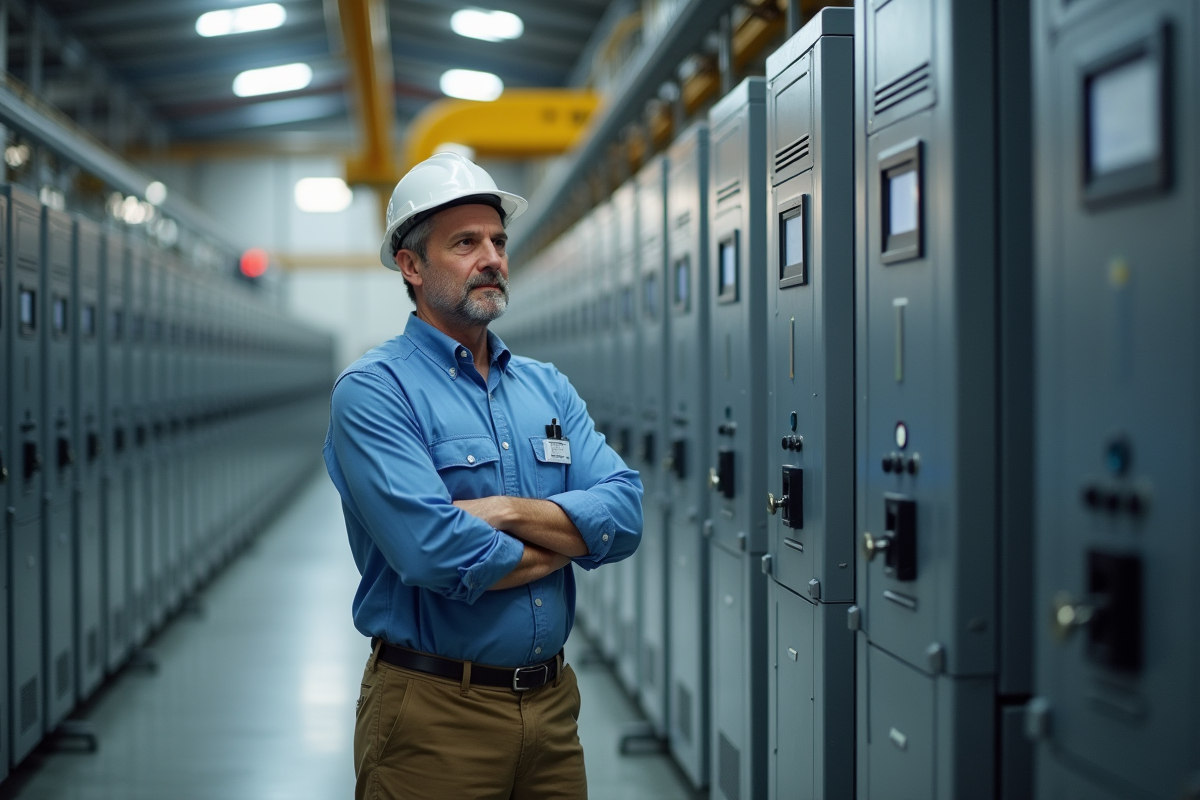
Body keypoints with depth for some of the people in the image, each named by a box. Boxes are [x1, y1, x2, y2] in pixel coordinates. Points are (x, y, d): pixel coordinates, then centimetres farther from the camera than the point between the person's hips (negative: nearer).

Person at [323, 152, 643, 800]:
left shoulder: (547, 387, 11)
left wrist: (514, 513, -16)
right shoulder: (372, 391, -10)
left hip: (553, 699, 6)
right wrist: (566, 539, -7)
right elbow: (437, 555, -23)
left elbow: (625, 514, -1)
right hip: (434, 714, -6)